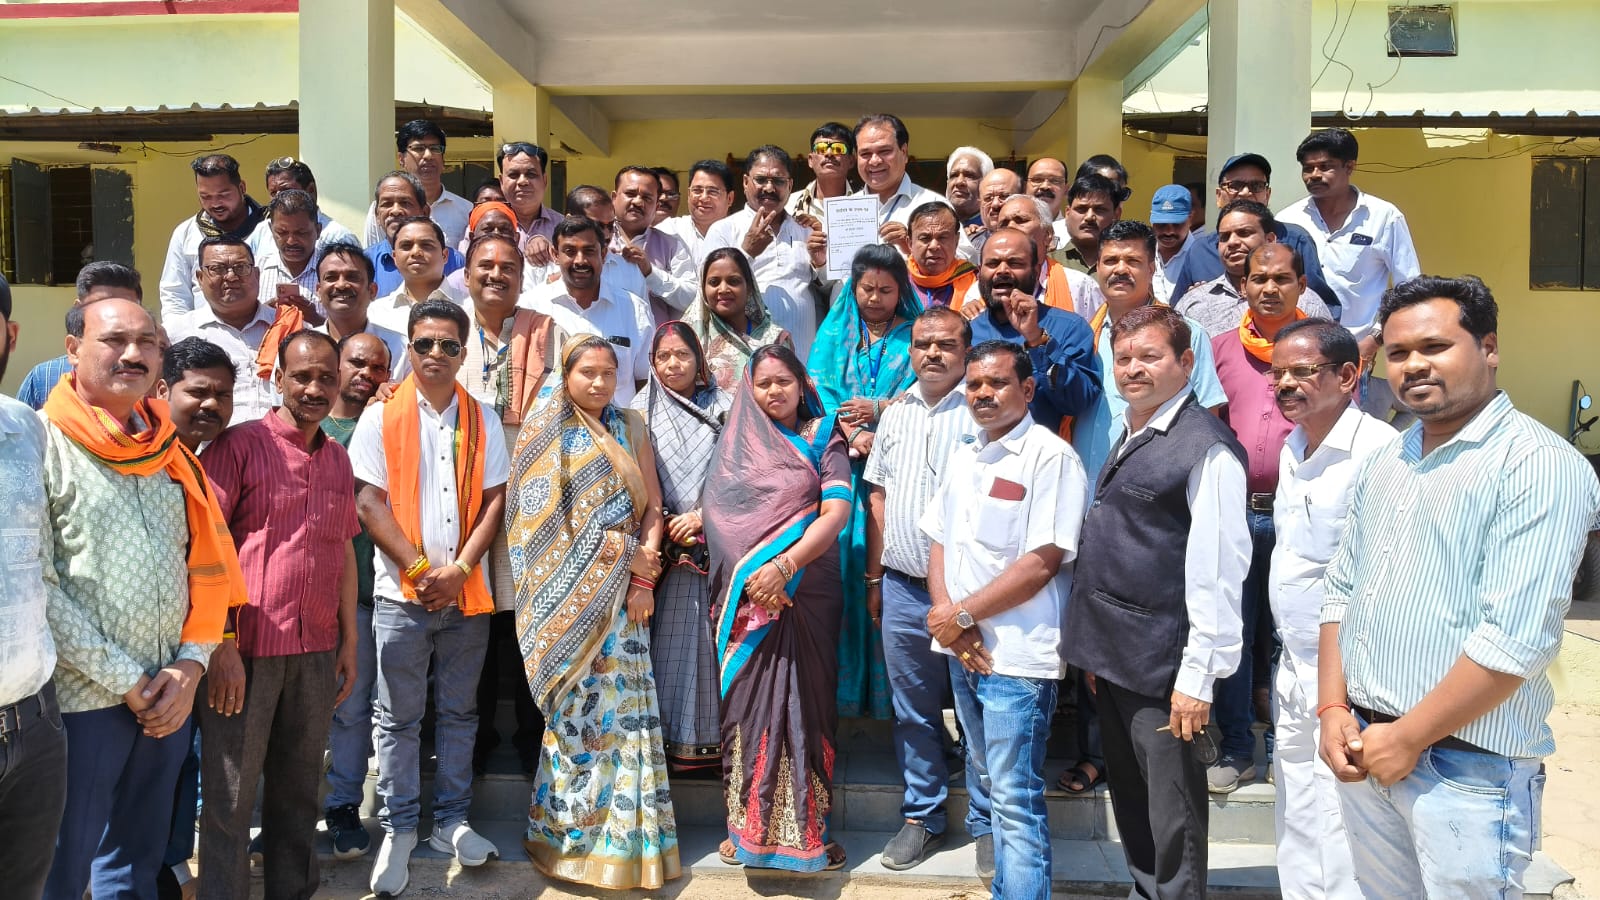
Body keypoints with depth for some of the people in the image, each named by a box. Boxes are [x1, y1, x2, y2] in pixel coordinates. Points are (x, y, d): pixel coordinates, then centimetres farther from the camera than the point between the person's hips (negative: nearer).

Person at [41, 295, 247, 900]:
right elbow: (33, 585, -15)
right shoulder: (43, 442, -8)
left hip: (168, 695, 5)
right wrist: (125, 681, -13)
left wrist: (190, 666, -4)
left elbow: (206, 563, 9)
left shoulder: (169, 450, 9)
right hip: (82, 700, -5)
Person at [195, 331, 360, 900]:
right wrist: (220, 645, -15)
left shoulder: (338, 458, 11)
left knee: (297, 788, 15)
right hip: (246, 648, -5)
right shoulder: (239, 445, -6)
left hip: (316, 649, 5)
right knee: (231, 795, 5)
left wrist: (348, 641, 13)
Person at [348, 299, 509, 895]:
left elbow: (493, 501, 4)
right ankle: (399, 828, 17)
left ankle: (452, 821, 23)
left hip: (467, 594, 2)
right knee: (399, 716, 5)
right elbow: (368, 503, -5)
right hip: (402, 593, -2)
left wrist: (460, 569, -8)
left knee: (459, 712, 11)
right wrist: (420, 570, -11)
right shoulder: (381, 417, 0)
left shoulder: (482, 420, 7)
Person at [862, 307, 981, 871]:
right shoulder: (896, 413, 12)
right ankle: (922, 816, 28)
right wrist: (875, 579, 14)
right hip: (903, 589, 5)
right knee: (913, 712, 13)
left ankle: (987, 823, 20)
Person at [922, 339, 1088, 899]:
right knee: (988, 785, 19)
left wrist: (963, 615, -13)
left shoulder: (1050, 455, -12)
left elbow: (1043, 562, -18)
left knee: (1016, 801, -3)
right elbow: (939, 542, 13)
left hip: (1017, 657, -8)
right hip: (963, 650, 8)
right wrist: (947, 616, -4)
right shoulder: (963, 457, 12)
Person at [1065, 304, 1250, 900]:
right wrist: (1096, 648, 17)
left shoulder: (1206, 449, -15)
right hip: (1113, 659, 9)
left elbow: (1216, 571, -19)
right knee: (1129, 800, 21)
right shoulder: (1127, 438, 12)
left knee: (1172, 812, 3)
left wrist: (1198, 677, -20)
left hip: (1162, 669, -8)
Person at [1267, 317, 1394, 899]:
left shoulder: (1379, 449, -17)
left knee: (1339, 840, -1)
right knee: (1296, 828, 17)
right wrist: (1287, 667, 19)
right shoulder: (1294, 448, 11)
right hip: (1295, 670, 8)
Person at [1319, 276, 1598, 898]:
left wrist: (1407, 738, -15)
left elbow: (1515, 641, -20)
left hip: (1468, 768, -6)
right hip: (1362, 752, 6)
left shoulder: (1541, 466, -14)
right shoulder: (1383, 464, 10)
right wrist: (1333, 711, 1)